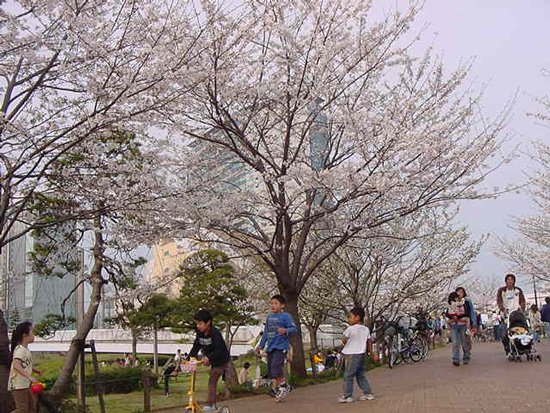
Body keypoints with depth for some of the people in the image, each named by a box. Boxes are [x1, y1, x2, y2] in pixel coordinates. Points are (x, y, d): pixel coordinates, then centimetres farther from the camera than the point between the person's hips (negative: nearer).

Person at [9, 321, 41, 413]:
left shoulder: (25, 349, 12)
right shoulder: (20, 349, -18)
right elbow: (16, 365, -32)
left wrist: (34, 370, 12)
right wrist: (30, 377, -38)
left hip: (25, 384, 10)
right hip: (18, 385, -10)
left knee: (32, 405, 15)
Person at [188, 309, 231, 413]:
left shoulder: (215, 333, -25)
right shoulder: (200, 333, 0)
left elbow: (219, 349, -34)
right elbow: (196, 347, 2)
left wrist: (208, 357, -44)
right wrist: (190, 358, -11)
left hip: (221, 360, -8)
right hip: (213, 361, 9)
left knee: (212, 381, -16)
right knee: (213, 382, 12)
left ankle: (210, 404, -17)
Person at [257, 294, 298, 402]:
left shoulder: (285, 316, -5)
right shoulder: (269, 317, 14)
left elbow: (294, 328, -11)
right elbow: (265, 332, 22)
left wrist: (286, 331, -31)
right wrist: (261, 345, 22)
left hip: (281, 346, -7)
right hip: (270, 347, 7)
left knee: (276, 365, -20)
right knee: (270, 369, 8)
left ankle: (284, 386, -1)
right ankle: (277, 388, 22)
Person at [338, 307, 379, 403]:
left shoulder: (350, 329, -13)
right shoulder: (366, 329, 7)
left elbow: (344, 341, -6)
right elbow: (369, 342, 12)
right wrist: (372, 353, 23)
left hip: (352, 355, -7)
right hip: (362, 354, 8)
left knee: (348, 376, 0)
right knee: (361, 375, 17)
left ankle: (347, 396, 1)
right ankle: (368, 393, 16)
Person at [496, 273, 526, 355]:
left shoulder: (518, 290, 12)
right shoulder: (501, 290, 5)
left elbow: (522, 300, 4)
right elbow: (498, 301, -6)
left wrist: (522, 309, -16)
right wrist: (503, 309, -23)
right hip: (505, 315, -1)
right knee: (504, 335, -9)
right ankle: (507, 350, 7)